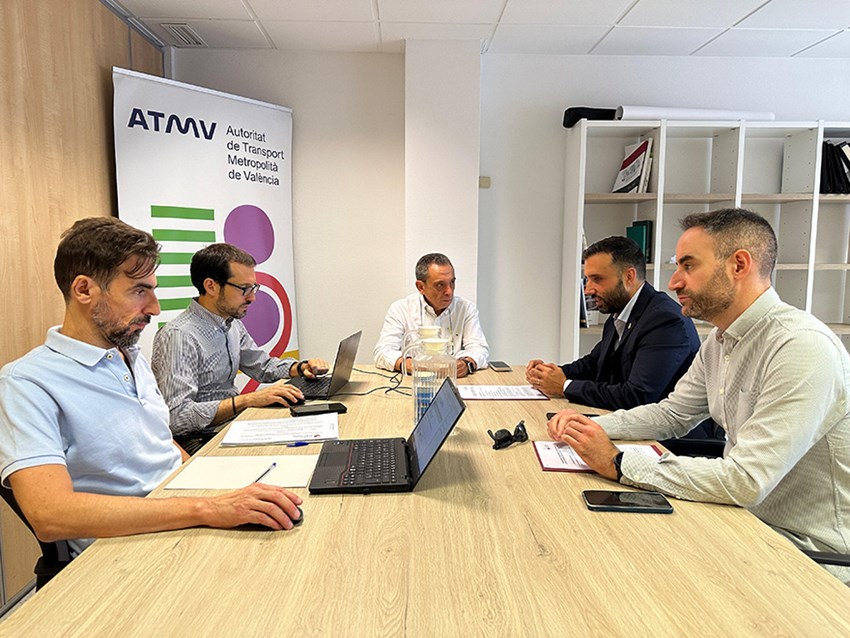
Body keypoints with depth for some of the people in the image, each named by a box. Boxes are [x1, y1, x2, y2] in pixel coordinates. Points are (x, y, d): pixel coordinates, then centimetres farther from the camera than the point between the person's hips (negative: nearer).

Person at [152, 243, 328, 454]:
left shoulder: (233, 324, 9)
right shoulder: (178, 336, -20)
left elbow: (262, 366, 24)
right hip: (200, 440, -9)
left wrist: (301, 368, 5)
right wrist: (247, 400, -31)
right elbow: (177, 417, -27)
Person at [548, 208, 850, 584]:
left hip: (808, 551, -7)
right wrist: (592, 426, -3)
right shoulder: (721, 340, 4)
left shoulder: (802, 348, -26)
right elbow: (672, 415, 13)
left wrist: (618, 463, -25)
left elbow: (745, 482, -31)